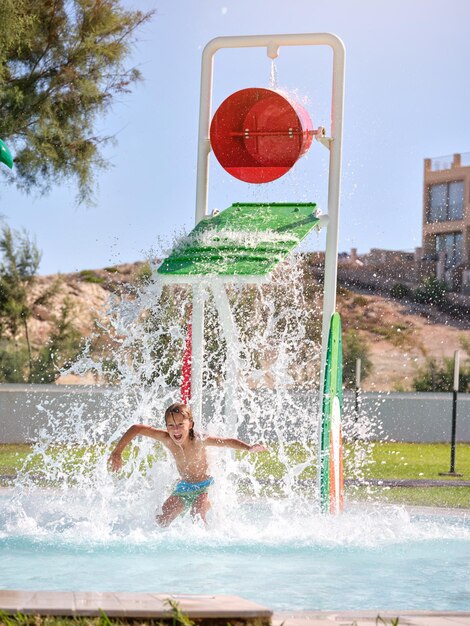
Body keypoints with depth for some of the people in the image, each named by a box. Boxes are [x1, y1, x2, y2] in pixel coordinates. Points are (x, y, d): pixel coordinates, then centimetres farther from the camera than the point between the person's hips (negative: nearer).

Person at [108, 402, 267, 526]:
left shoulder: (199, 441, -28)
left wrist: (249, 448, -52)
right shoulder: (167, 439, -20)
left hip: (205, 487, -4)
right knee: (161, 520, -6)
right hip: (183, 487, 4)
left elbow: (228, 442, -35)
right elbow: (136, 428, -13)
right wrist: (117, 452, -13)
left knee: (197, 514, -29)